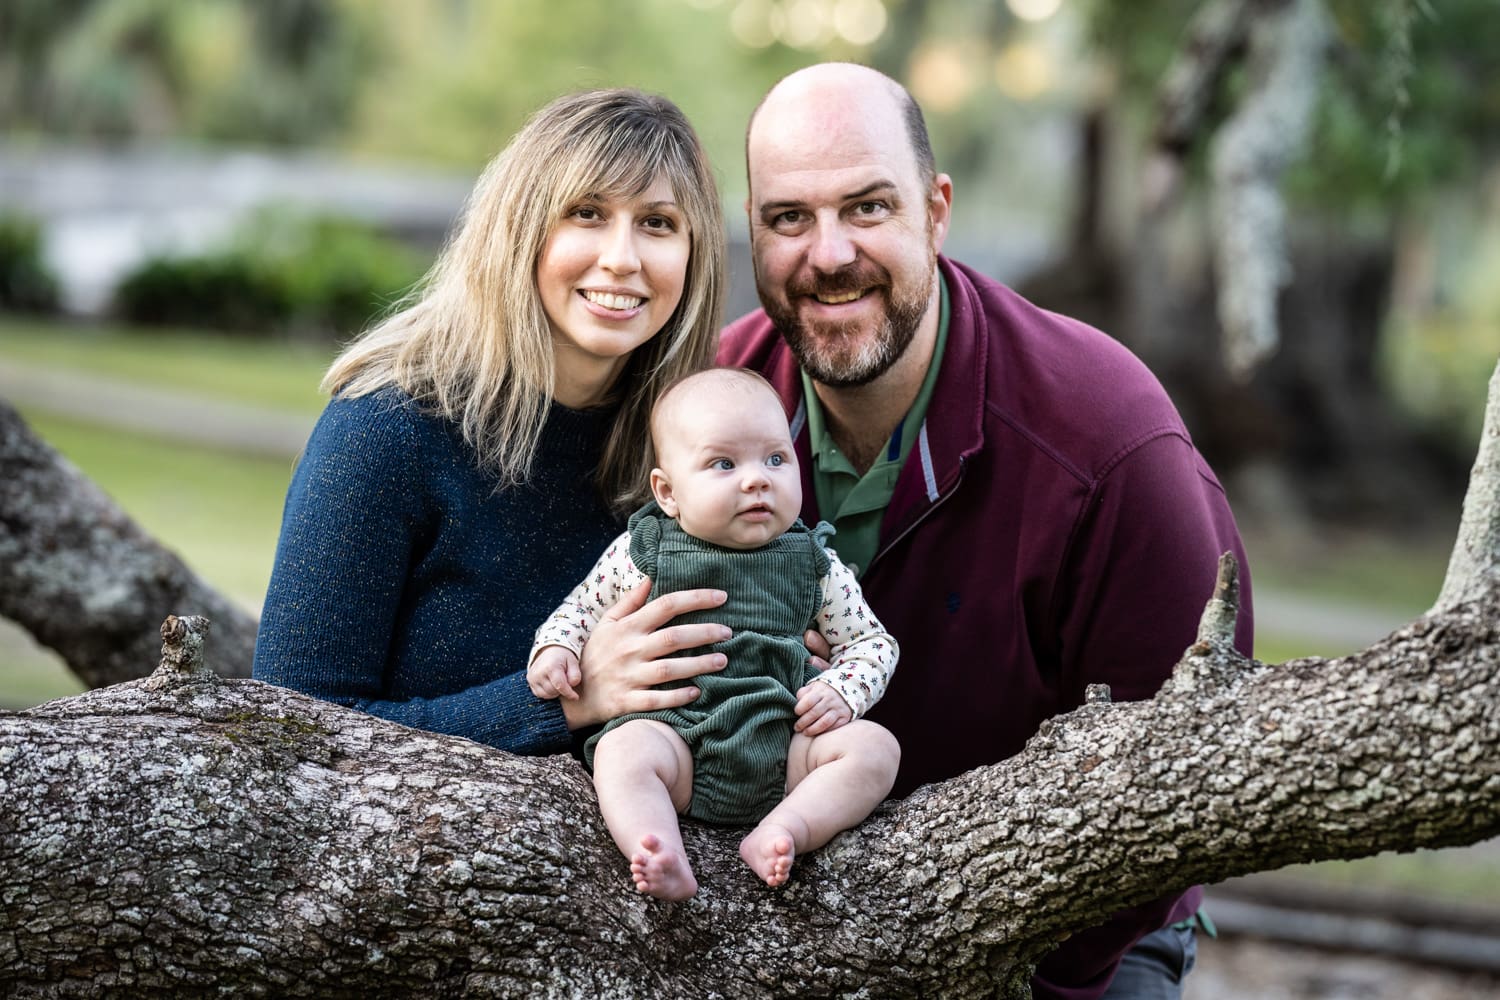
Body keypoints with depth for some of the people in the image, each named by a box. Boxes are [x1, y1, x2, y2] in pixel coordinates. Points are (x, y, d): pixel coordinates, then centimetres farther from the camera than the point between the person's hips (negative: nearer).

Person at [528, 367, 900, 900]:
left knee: (875, 746, -19)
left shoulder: (815, 565, 9)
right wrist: (554, 648, 1)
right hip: (675, 728, -2)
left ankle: (784, 830, -34)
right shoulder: (640, 553, 6)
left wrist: (841, 691, -3)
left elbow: (873, 642, 17)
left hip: (784, 742, 2)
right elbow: (583, 606, 21)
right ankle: (665, 859, -50)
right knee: (621, 751, -32)